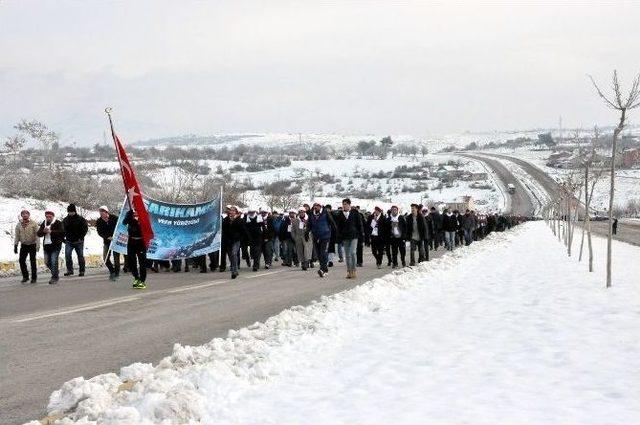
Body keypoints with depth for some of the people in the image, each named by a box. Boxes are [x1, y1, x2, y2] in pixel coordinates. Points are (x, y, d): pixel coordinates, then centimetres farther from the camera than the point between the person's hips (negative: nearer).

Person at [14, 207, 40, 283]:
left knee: (32, 261, -2)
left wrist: (38, 245, -16)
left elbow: (37, 235, -9)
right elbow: (16, 236, 8)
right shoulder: (19, 224, 5)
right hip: (23, 245, 4)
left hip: (32, 245, -4)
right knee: (21, 260, -2)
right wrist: (15, 245, 3)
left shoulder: (33, 223, -6)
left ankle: (34, 277, 7)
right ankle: (25, 276, 12)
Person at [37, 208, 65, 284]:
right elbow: (39, 234, 6)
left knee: (54, 262, -12)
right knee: (47, 262, 9)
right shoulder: (43, 224, 11)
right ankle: (56, 275, 27)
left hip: (55, 246, -6)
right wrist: (44, 231, -15)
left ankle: (54, 278, -3)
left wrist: (51, 232, -21)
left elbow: (62, 232, -18)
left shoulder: (58, 223, -5)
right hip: (46, 246, 6)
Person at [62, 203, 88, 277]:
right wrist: (63, 238, 3)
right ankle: (69, 270, -5)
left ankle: (81, 271, 12)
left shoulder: (80, 219, -3)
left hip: (78, 241, -3)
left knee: (80, 256, 3)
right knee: (67, 255, -12)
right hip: (69, 242, 3)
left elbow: (85, 229, -4)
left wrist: (81, 238, -13)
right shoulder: (65, 220, 9)